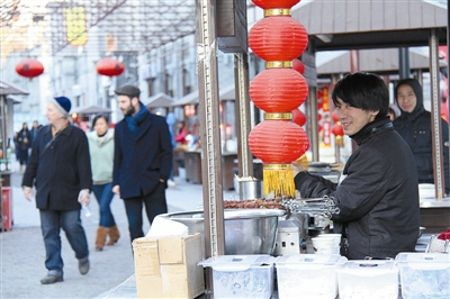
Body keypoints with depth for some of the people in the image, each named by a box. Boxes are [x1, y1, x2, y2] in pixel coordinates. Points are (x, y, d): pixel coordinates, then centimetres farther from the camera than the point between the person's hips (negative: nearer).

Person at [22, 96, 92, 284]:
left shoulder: (77, 135, -5)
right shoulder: (42, 133, 10)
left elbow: (84, 164, -9)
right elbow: (33, 161, 15)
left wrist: (85, 188, -17)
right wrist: (28, 183, 12)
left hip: (68, 193, -4)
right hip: (45, 193, 5)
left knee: (72, 227, -1)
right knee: (49, 233, 2)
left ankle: (82, 256, 27)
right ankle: (54, 270, 6)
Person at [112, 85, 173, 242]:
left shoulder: (158, 123, 2)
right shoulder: (120, 127, 13)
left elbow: (167, 151, 2)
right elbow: (118, 157, 15)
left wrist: (163, 177, -7)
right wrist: (116, 182, 6)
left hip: (153, 184, -3)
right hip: (129, 186, 3)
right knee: (134, 227, 0)